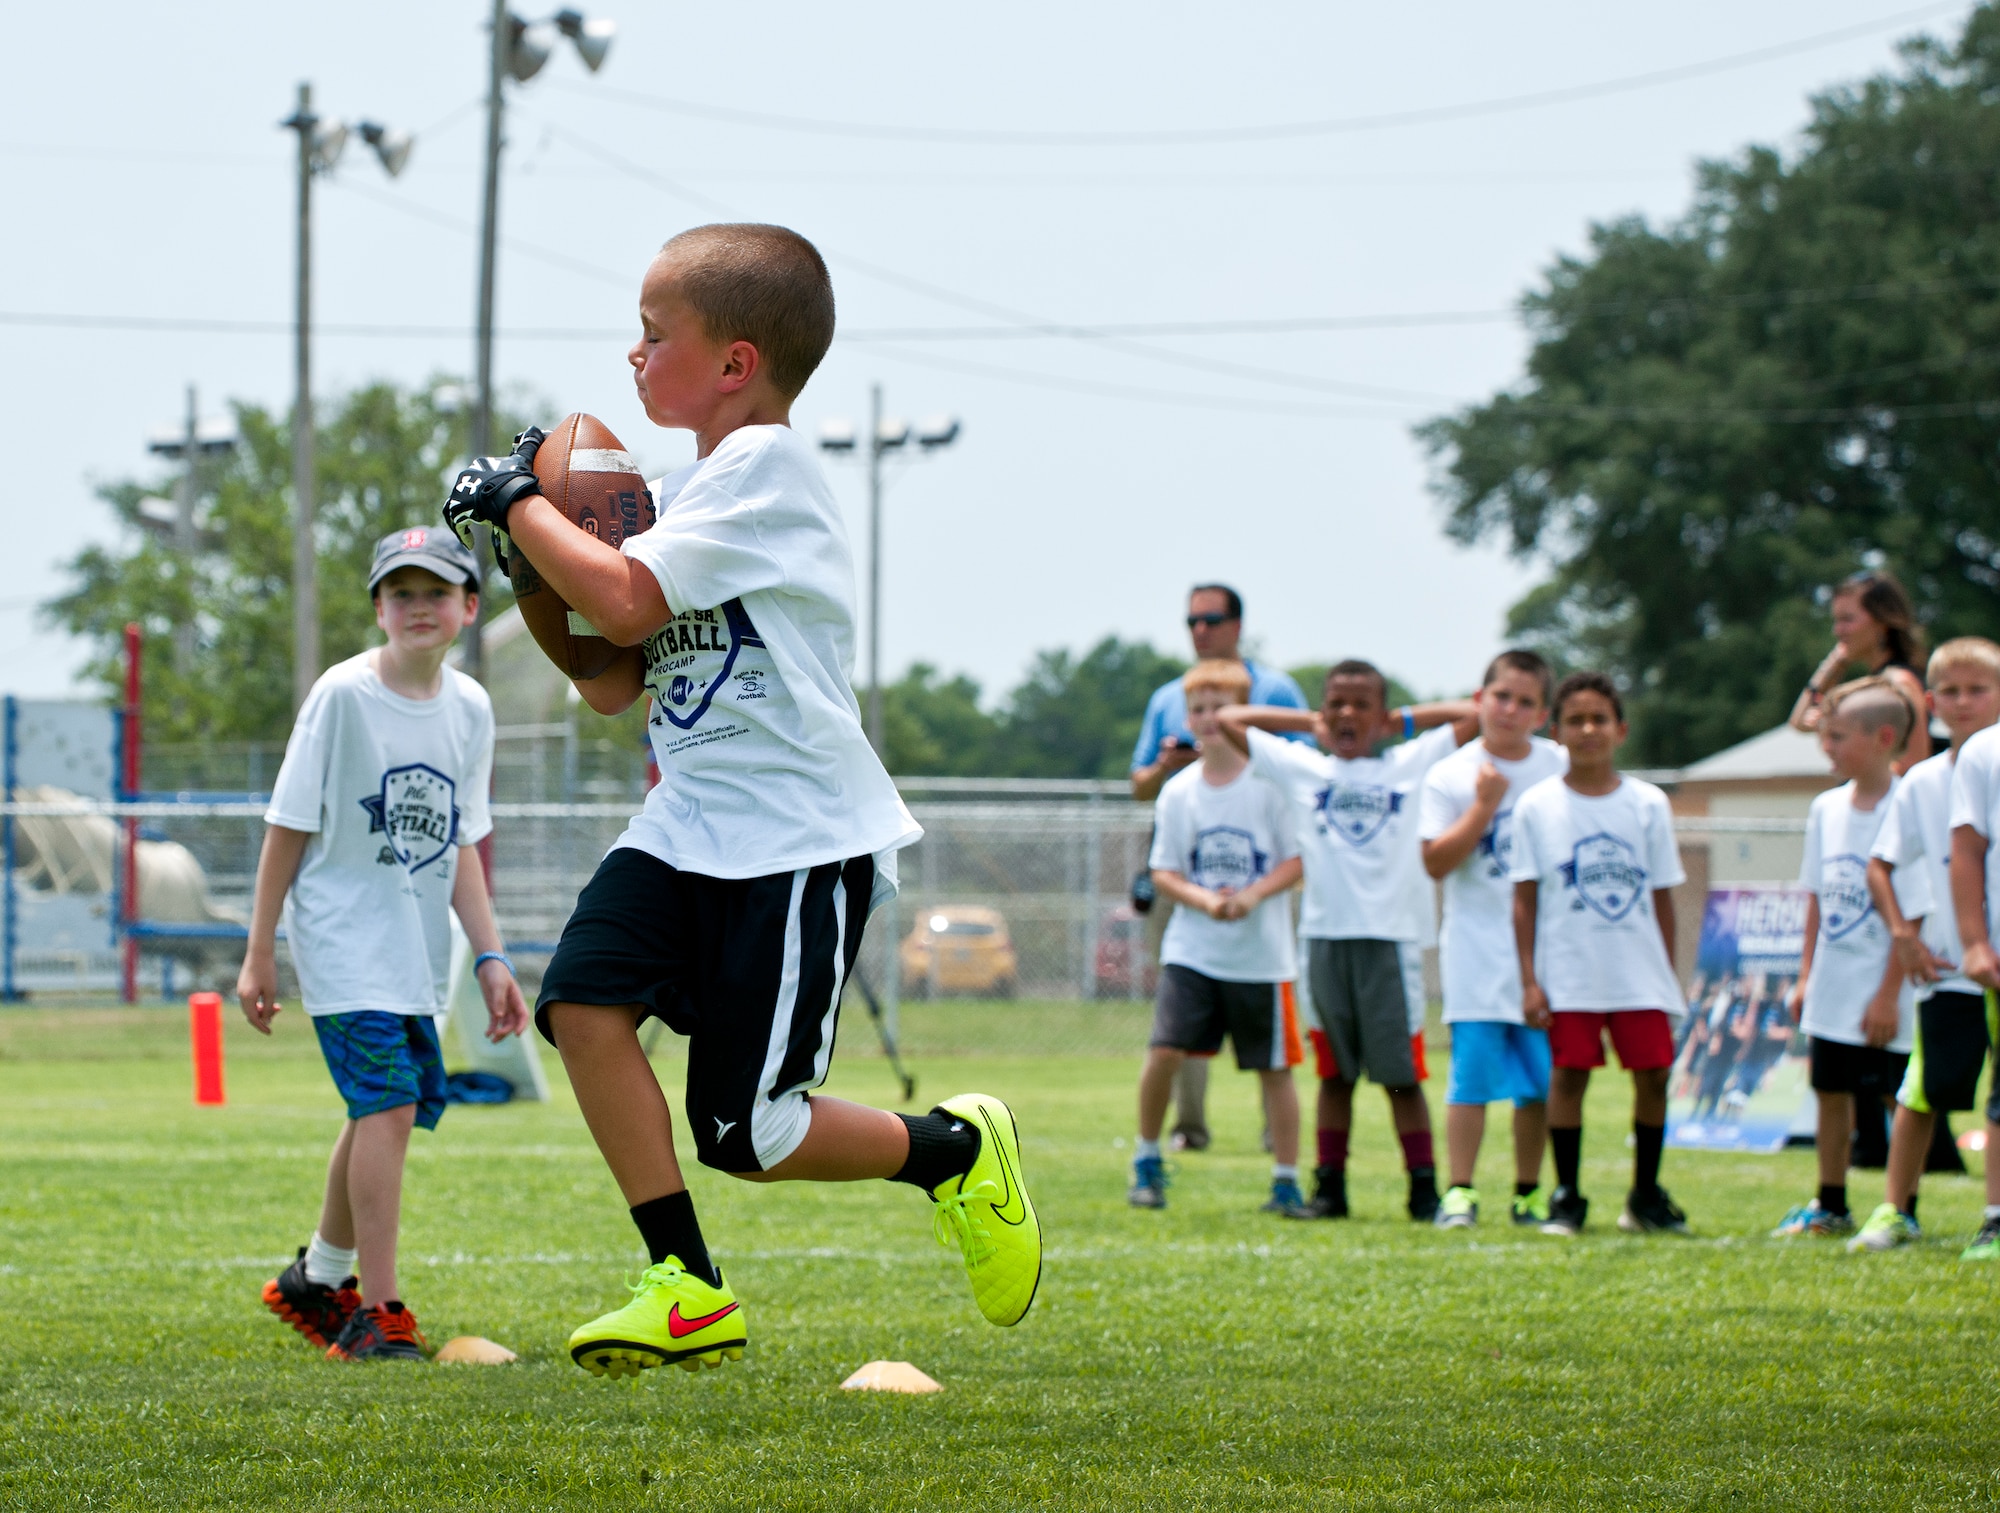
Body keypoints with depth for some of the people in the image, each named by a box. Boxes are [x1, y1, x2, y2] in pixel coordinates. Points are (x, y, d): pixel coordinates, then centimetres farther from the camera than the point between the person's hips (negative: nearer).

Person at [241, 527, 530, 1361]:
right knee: (389, 1103, -18)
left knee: (382, 1113, 15)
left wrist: (489, 956, 7)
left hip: (414, 950, 7)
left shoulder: (469, 708, 5)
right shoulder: (343, 695, -11)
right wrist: (259, 955, -8)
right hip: (343, 939, -7)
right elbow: (288, 829, -7)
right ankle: (377, 1315, -17)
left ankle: (318, 1279, 35)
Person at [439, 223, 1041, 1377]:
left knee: (746, 1133, -7)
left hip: (801, 843, -8)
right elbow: (613, 685, 16)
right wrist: (537, 548, 4)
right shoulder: (686, 493, 15)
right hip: (691, 827, 9)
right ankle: (688, 1290, -8)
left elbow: (627, 602, -23)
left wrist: (514, 502, -11)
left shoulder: (766, 469, -13)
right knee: (586, 999, -14)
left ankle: (954, 1151, 20)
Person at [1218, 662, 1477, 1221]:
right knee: (1334, 1070, 7)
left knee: (1401, 1071, -2)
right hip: (1326, 936, 2)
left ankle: (1424, 1189, 0)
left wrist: (1402, 720, 13)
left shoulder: (1413, 764, 9)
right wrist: (1308, 721, 16)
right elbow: (1227, 720, 15)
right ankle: (1329, 1187, 11)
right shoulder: (1301, 768, 12)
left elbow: (1473, 715, 8)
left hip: (1392, 935, -2)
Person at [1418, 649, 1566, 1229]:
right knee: (1472, 1074, -9)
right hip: (1478, 949, -3)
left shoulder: (1561, 768, 7)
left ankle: (1528, 1193, 16)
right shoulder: (1450, 777, -1)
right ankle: (1459, 1192, -5)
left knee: (1541, 1082, 6)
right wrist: (1484, 806, -15)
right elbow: (1436, 861, -9)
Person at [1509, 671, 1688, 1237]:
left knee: (1652, 1073, 0)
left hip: (1640, 973, 1)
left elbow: (1662, 895, 9)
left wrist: (1668, 974, 7)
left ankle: (1646, 1196, 14)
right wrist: (1529, 979, -4)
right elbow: (1526, 899, 2)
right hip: (1569, 973, -1)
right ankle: (1566, 1197, 7)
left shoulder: (1648, 804, 5)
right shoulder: (1537, 806, 2)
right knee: (1569, 1073, -3)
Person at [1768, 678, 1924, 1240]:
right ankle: (1831, 1206, 26)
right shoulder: (1827, 809, 7)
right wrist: (1806, 976, 11)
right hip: (1832, 993, 7)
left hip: (1881, 997, -7)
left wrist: (1889, 994, -16)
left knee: (1900, 1098, -2)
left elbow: (1911, 914, -16)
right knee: (1831, 1090, 14)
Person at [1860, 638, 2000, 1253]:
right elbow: (1880, 865, 13)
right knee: (1922, 1093, 5)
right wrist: (1902, 933, 0)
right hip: (1946, 968, 2)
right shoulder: (1922, 782, 6)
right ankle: (1896, 1208, 15)